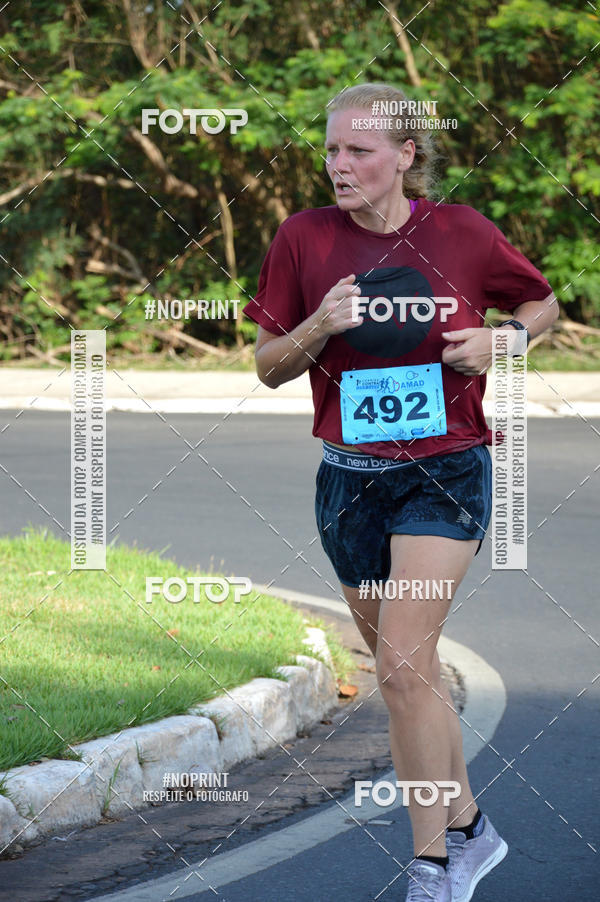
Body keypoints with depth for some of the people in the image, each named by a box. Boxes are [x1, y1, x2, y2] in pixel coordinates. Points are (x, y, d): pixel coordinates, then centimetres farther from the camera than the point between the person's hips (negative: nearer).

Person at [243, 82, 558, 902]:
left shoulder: (460, 232, -5)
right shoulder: (305, 238, -1)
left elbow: (543, 304, 11)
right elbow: (270, 367, 4)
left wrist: (501, 341, -9)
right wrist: (320, 326, -16)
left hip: (446, 472, -4)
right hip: (350, 480, 4)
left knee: (403, 665, -16)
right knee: (409, 671, 13)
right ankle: (468, 829, 30)